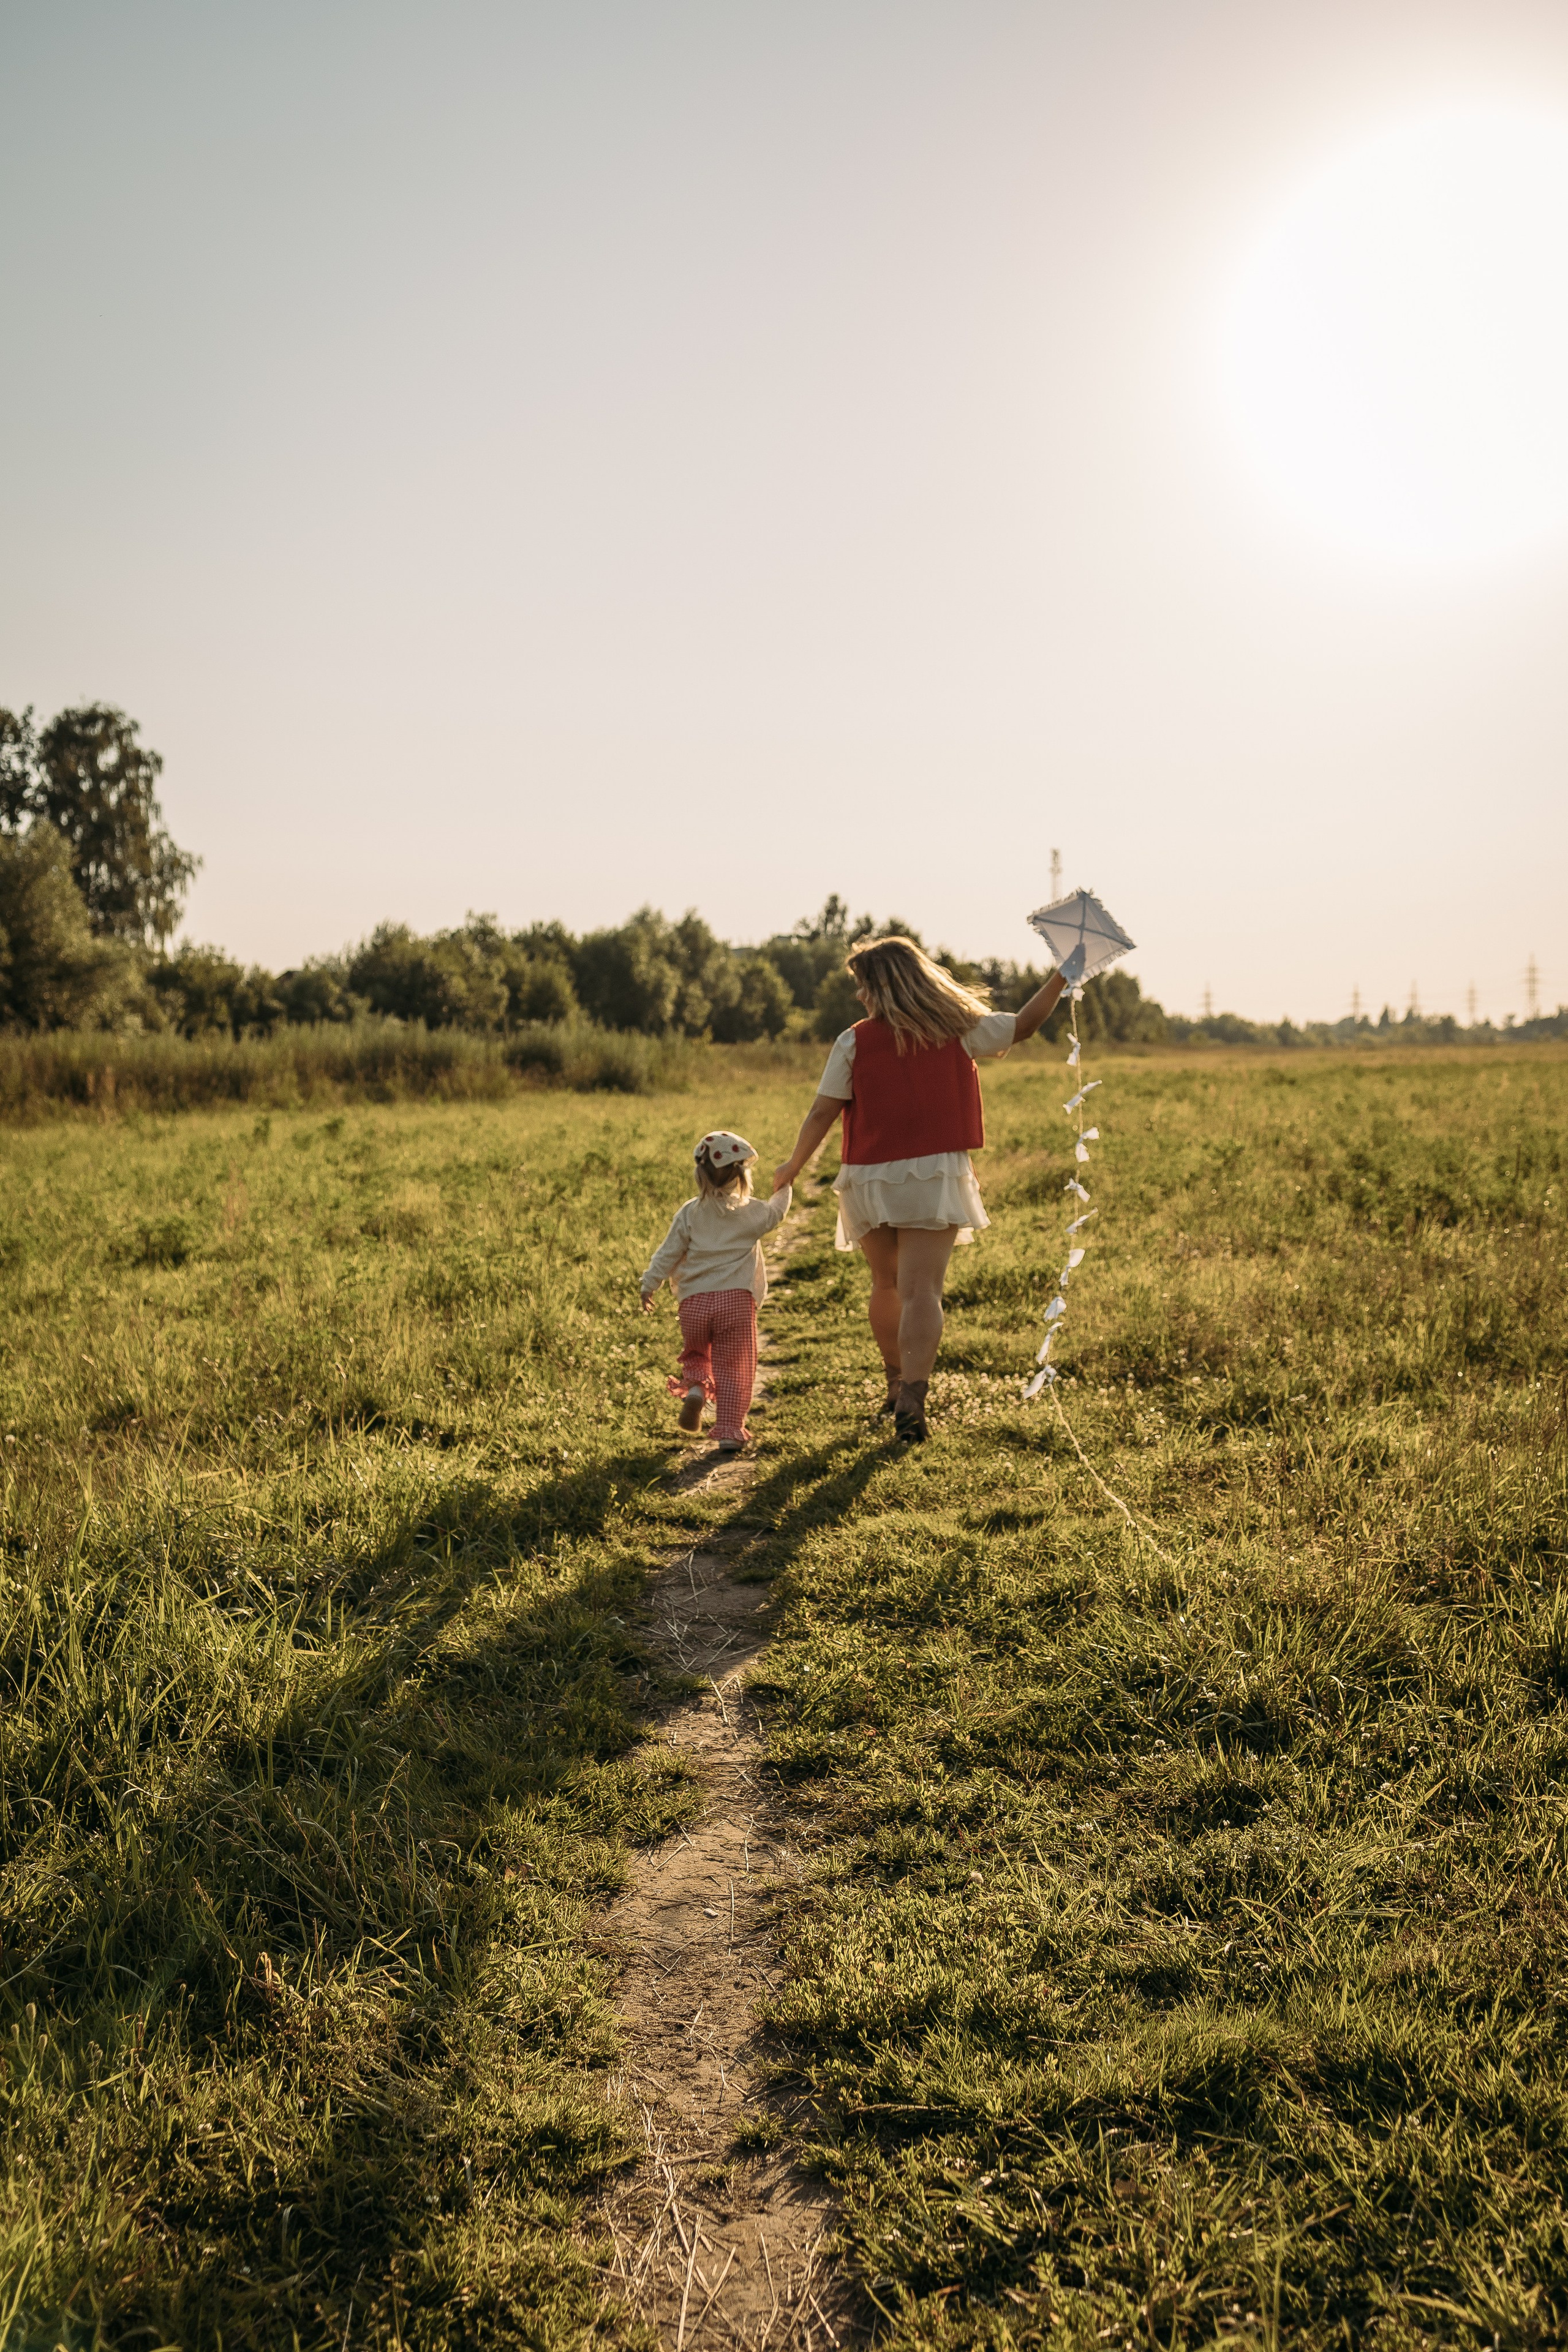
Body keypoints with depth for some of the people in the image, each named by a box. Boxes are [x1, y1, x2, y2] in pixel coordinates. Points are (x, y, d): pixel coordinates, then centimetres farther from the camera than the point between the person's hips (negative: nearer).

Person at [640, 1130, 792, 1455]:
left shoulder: (689, 1213, 2)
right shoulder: (750, 1212, 0)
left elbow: (668, 1253, 3)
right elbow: (776, 1214, 19)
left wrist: (649, 1287, 13)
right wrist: (782, 1190, 37)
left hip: (694, 1303, 2)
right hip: (736, 1299, -1)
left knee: (695, 1356, 23)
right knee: (733, 1369, 6)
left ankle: (695, 1388, -8)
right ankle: (730, 1433, 1)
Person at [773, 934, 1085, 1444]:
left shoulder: (854, 1043, -3)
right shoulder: (959, 1030, 2)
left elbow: (821, 1114, -4)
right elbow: (1023, 1026, 13)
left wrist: (793, 1165, 10)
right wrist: (1064, 977, 25)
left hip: (871, 1179, 0)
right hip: (935, 1174, 0)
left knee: (887, 1284, 20)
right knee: (921, 1290, -8)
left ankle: (896, 1383, 33)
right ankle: (912, 1398, -24)